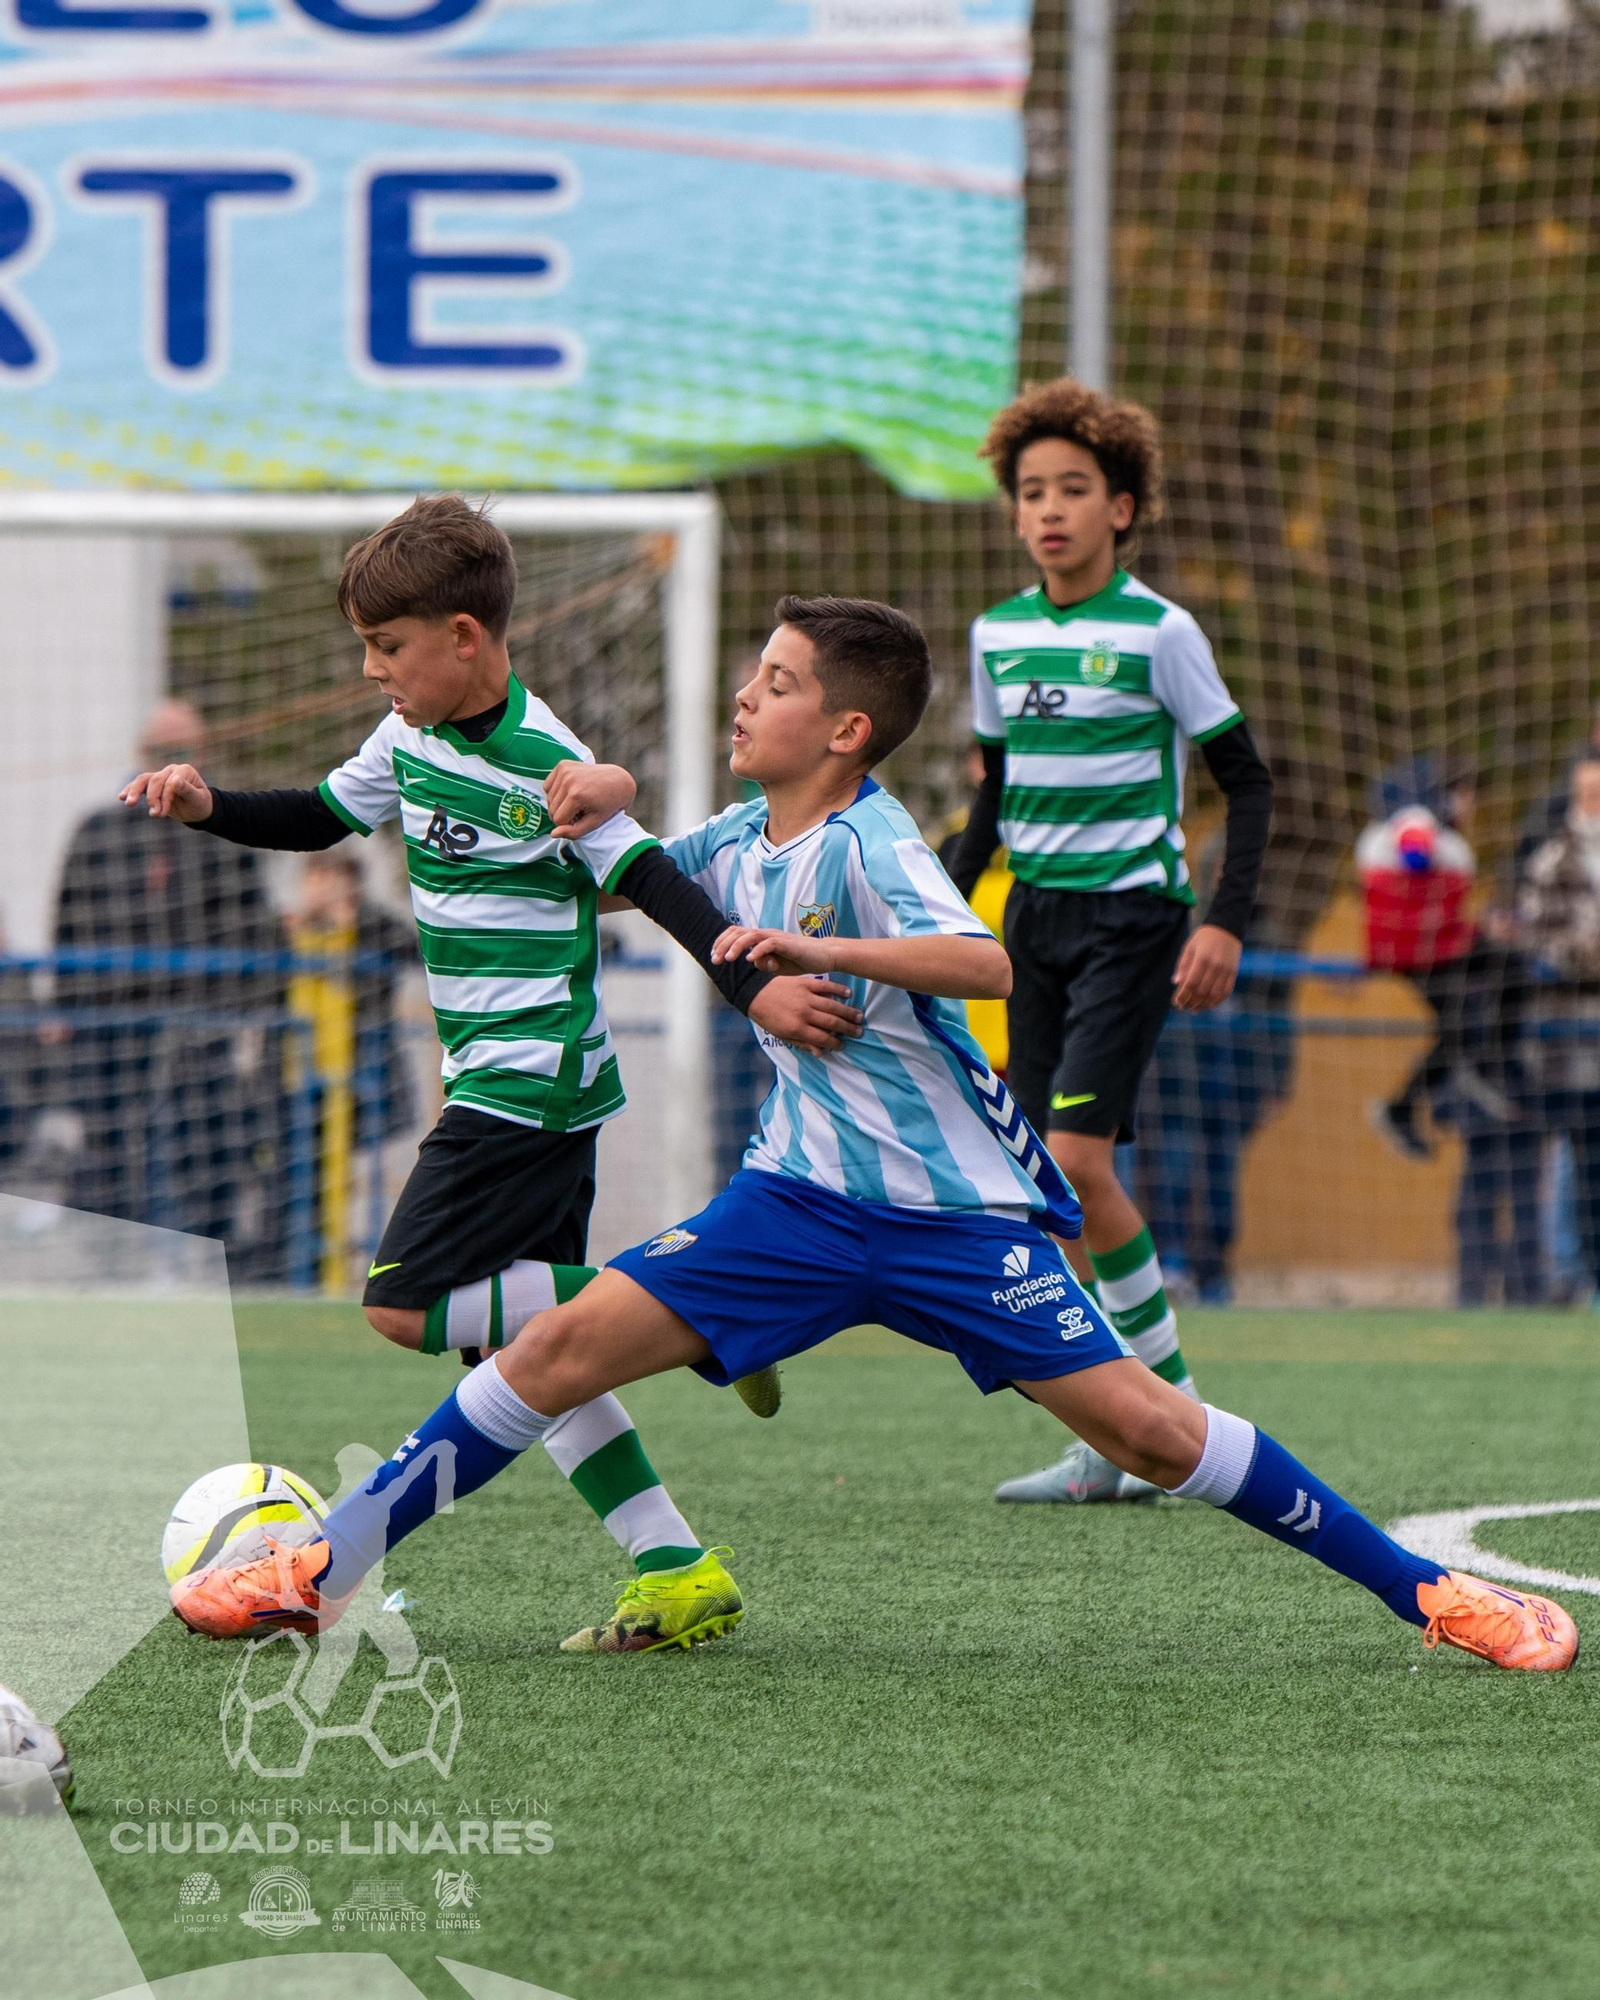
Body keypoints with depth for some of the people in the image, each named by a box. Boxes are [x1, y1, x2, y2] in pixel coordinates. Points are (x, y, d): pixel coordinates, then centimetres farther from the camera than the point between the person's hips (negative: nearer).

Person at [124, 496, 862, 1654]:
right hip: (507, 1083, 9)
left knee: (410, 1306, -14)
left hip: (532, 1081, -9)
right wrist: (208, 808, 9)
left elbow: (658, 884, -21)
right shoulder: (413, 739, 9)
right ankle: (677, 1570, 5)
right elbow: (322, 820, 25)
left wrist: (755, 987, -33)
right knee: (510, 1347, 6)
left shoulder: (540, 764, -17)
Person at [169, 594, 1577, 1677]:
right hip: (803, 1197, 6)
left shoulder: (867, 844, -15)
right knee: (564, 1348, -6)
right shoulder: (736, 845, 7)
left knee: (1141, 1424, -14)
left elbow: (986, 961, -34)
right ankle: (318, 1573, 1)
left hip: (959, 1210, -6)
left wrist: (817, 951, -41)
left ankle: (1423, 1591, -2)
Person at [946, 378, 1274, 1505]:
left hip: (1134, 914, -6)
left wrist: (1228, 923, -13)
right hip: (1035, 916, 6)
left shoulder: (1159, 633, -8)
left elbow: (1248, 781, -4)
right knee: (1046, 1180, 2)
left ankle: (1171, 1403, -4)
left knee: (1076, 1160, -18)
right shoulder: (998, 635, 9)